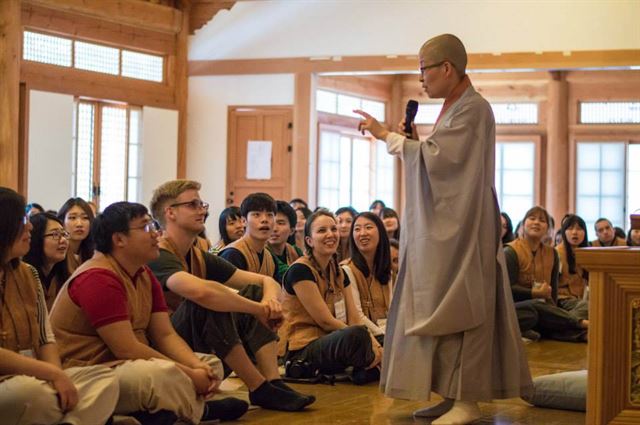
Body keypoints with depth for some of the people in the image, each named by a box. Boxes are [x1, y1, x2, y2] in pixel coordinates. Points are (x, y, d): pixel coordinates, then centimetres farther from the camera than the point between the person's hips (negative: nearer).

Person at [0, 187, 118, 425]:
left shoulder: (28, 274, 12)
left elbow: (45, 339, 10)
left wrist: (58, 376, -10)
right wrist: (54, 374, -19)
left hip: (33, 378, 8)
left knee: (105, 380, -11)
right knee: (37, 394, -38)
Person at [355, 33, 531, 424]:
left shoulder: (474, 108, -13)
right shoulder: (455, 108, 16)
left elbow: (436, 157, -20)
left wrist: (387, 136, -13)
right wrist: (412, 140, 5)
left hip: (461, 230, -10)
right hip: (444, 230, 10)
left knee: (457, 312, -8)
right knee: (444, 311, 9)